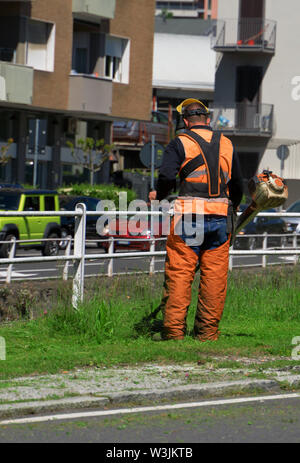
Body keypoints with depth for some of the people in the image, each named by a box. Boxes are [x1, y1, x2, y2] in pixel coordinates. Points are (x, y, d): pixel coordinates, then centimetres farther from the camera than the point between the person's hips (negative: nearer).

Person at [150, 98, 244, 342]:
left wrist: (158, 195, 6)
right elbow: (238, 183, 19)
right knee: (214, 278, 6)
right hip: (220, 220, 3)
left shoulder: (180, 143, 0)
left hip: (189, 219, -3)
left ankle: (174, 331, -3)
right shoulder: (226, 144, 14)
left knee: (179, 276, 0)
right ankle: (208, 333, 7)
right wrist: (233, 207, 37)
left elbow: (167, 177, -13)